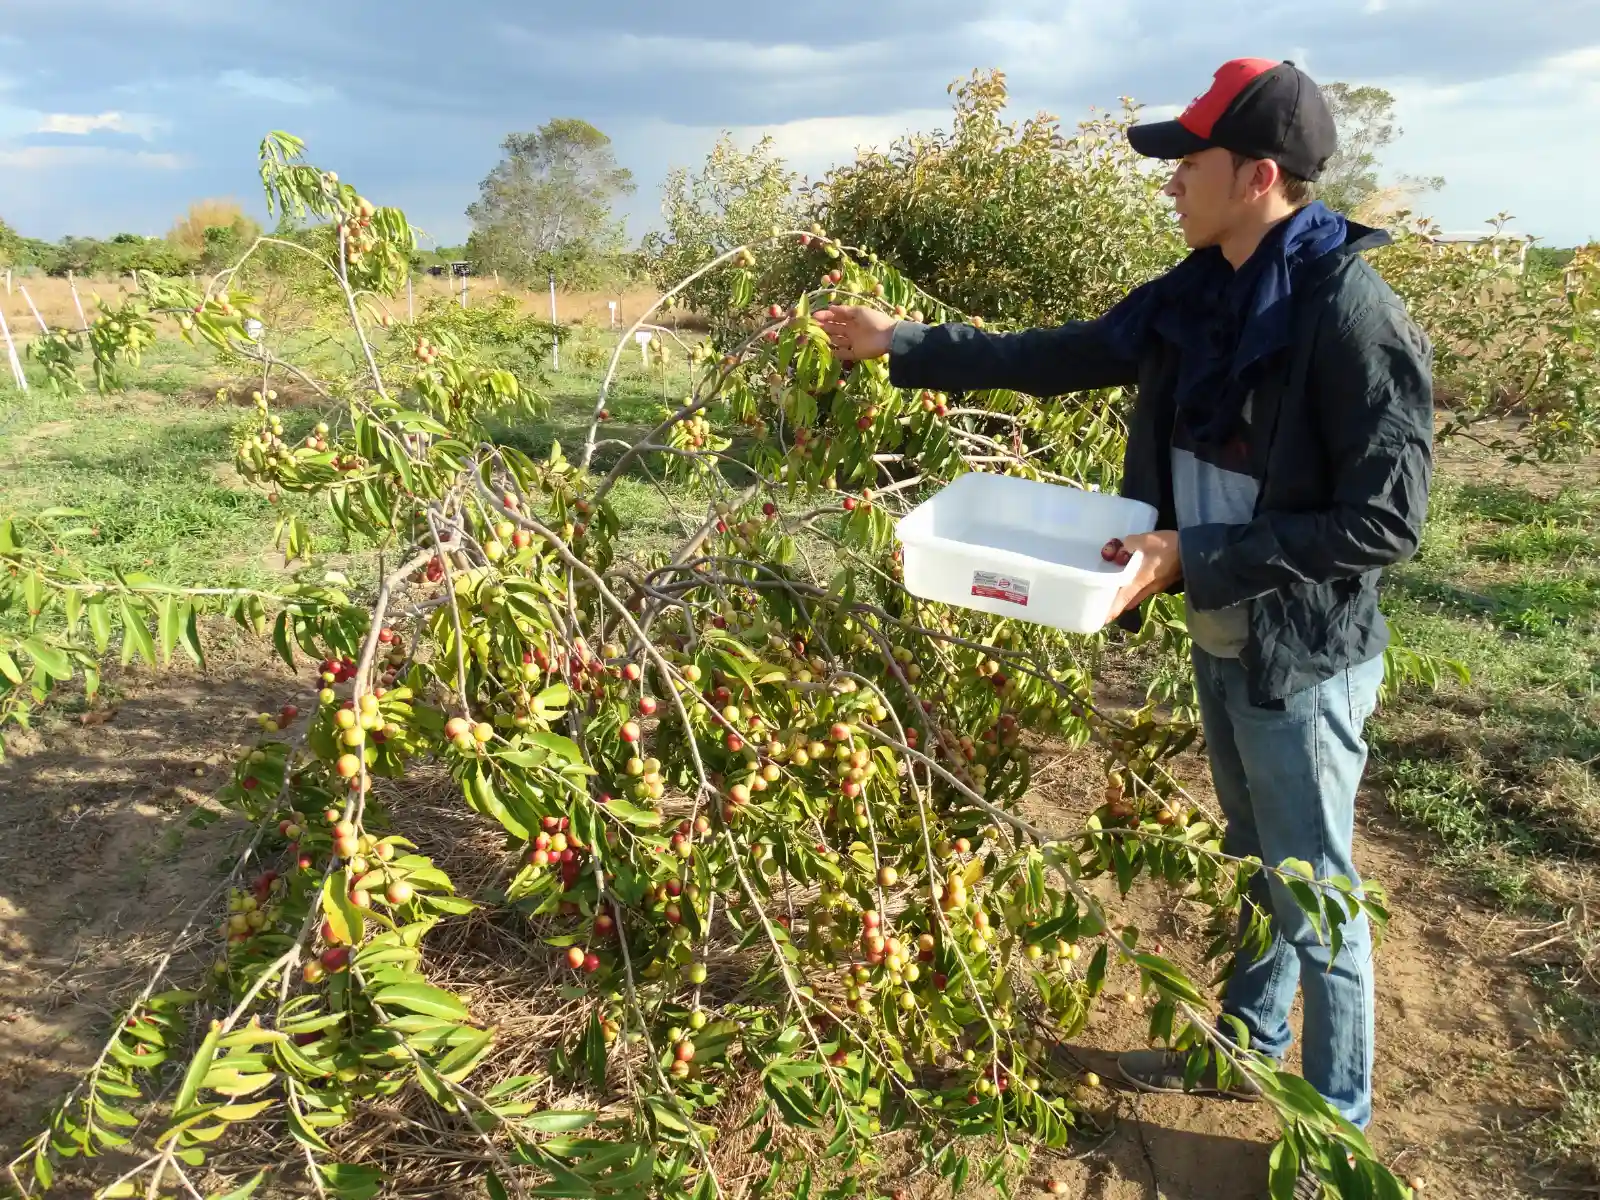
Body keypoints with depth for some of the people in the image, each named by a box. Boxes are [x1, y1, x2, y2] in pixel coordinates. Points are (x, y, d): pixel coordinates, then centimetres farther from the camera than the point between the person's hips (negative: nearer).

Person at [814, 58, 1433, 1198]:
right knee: (1254, 867, 25)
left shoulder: (1355, 316, -22)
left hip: (1305, 661, -7)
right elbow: (1057, 357, 9)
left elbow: (1386, 522, -23)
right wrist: (900, 343, 8)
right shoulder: (1198, 295, 1)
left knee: (1316, 898, 9)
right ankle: (1249, 1044, 48)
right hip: (1222, 642, 7)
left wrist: (1193, 554, -25)